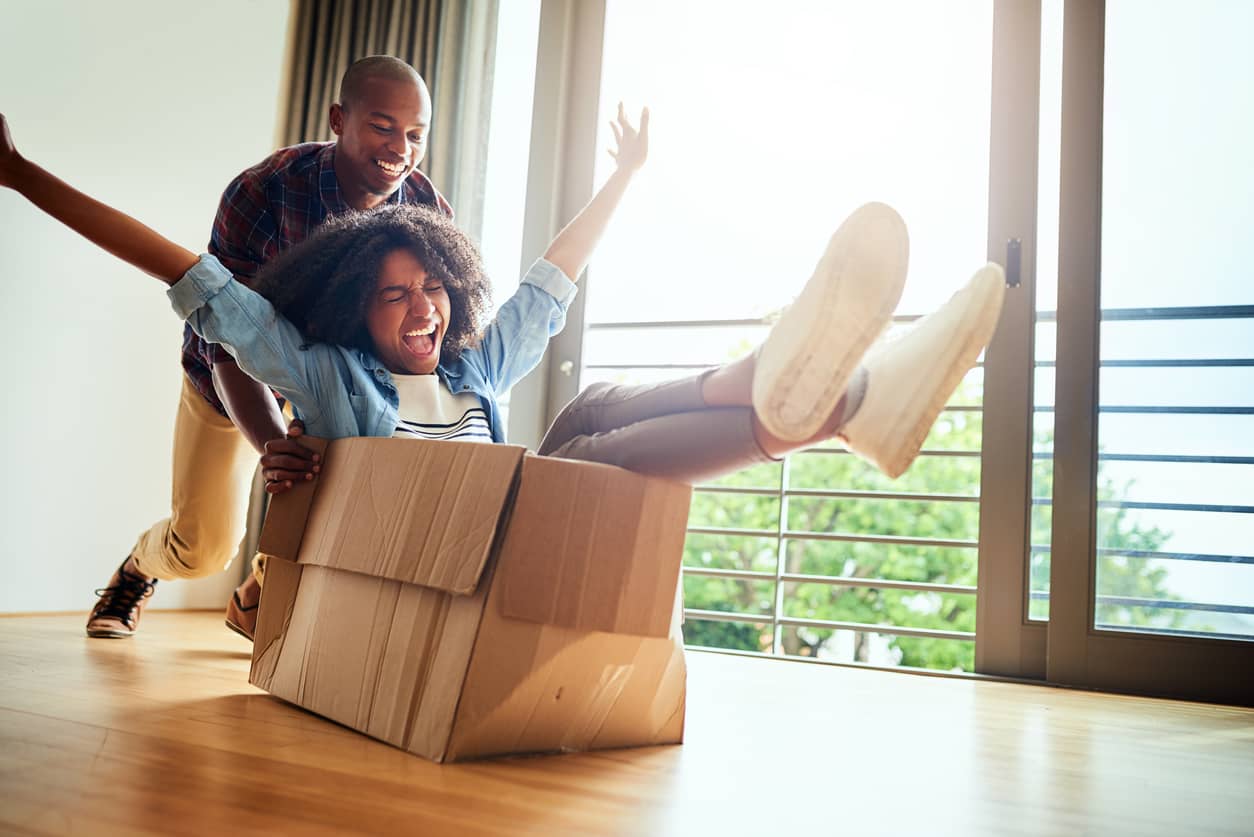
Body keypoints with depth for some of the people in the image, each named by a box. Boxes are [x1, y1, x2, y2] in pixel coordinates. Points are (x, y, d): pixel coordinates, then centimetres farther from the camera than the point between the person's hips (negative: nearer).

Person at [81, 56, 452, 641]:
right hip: (227, 381, -3)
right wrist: (271, 443, -55)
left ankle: (255, 601, 15)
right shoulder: (261, 193, -33)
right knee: (201, 548, -3)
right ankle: (138, 570, 39)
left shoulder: (429, 211, -23)